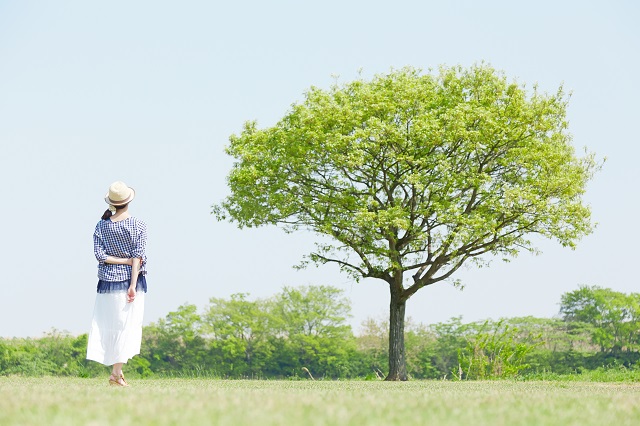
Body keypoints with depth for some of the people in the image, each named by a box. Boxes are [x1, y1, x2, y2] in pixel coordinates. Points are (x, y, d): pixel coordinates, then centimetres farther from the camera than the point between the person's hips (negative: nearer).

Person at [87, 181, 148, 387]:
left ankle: (116, 369, 3)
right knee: (128, 325, 0)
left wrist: (123, 260, -2)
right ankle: (116, 373, -5)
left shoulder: (101, 226, 2)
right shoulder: (138, 225, -5)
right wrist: (133, 285, -14)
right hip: (130, 279, -3)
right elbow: (138, 256, -12)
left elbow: (99, 254, -6)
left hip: (108, 281, 3)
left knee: (108, 324, 7)